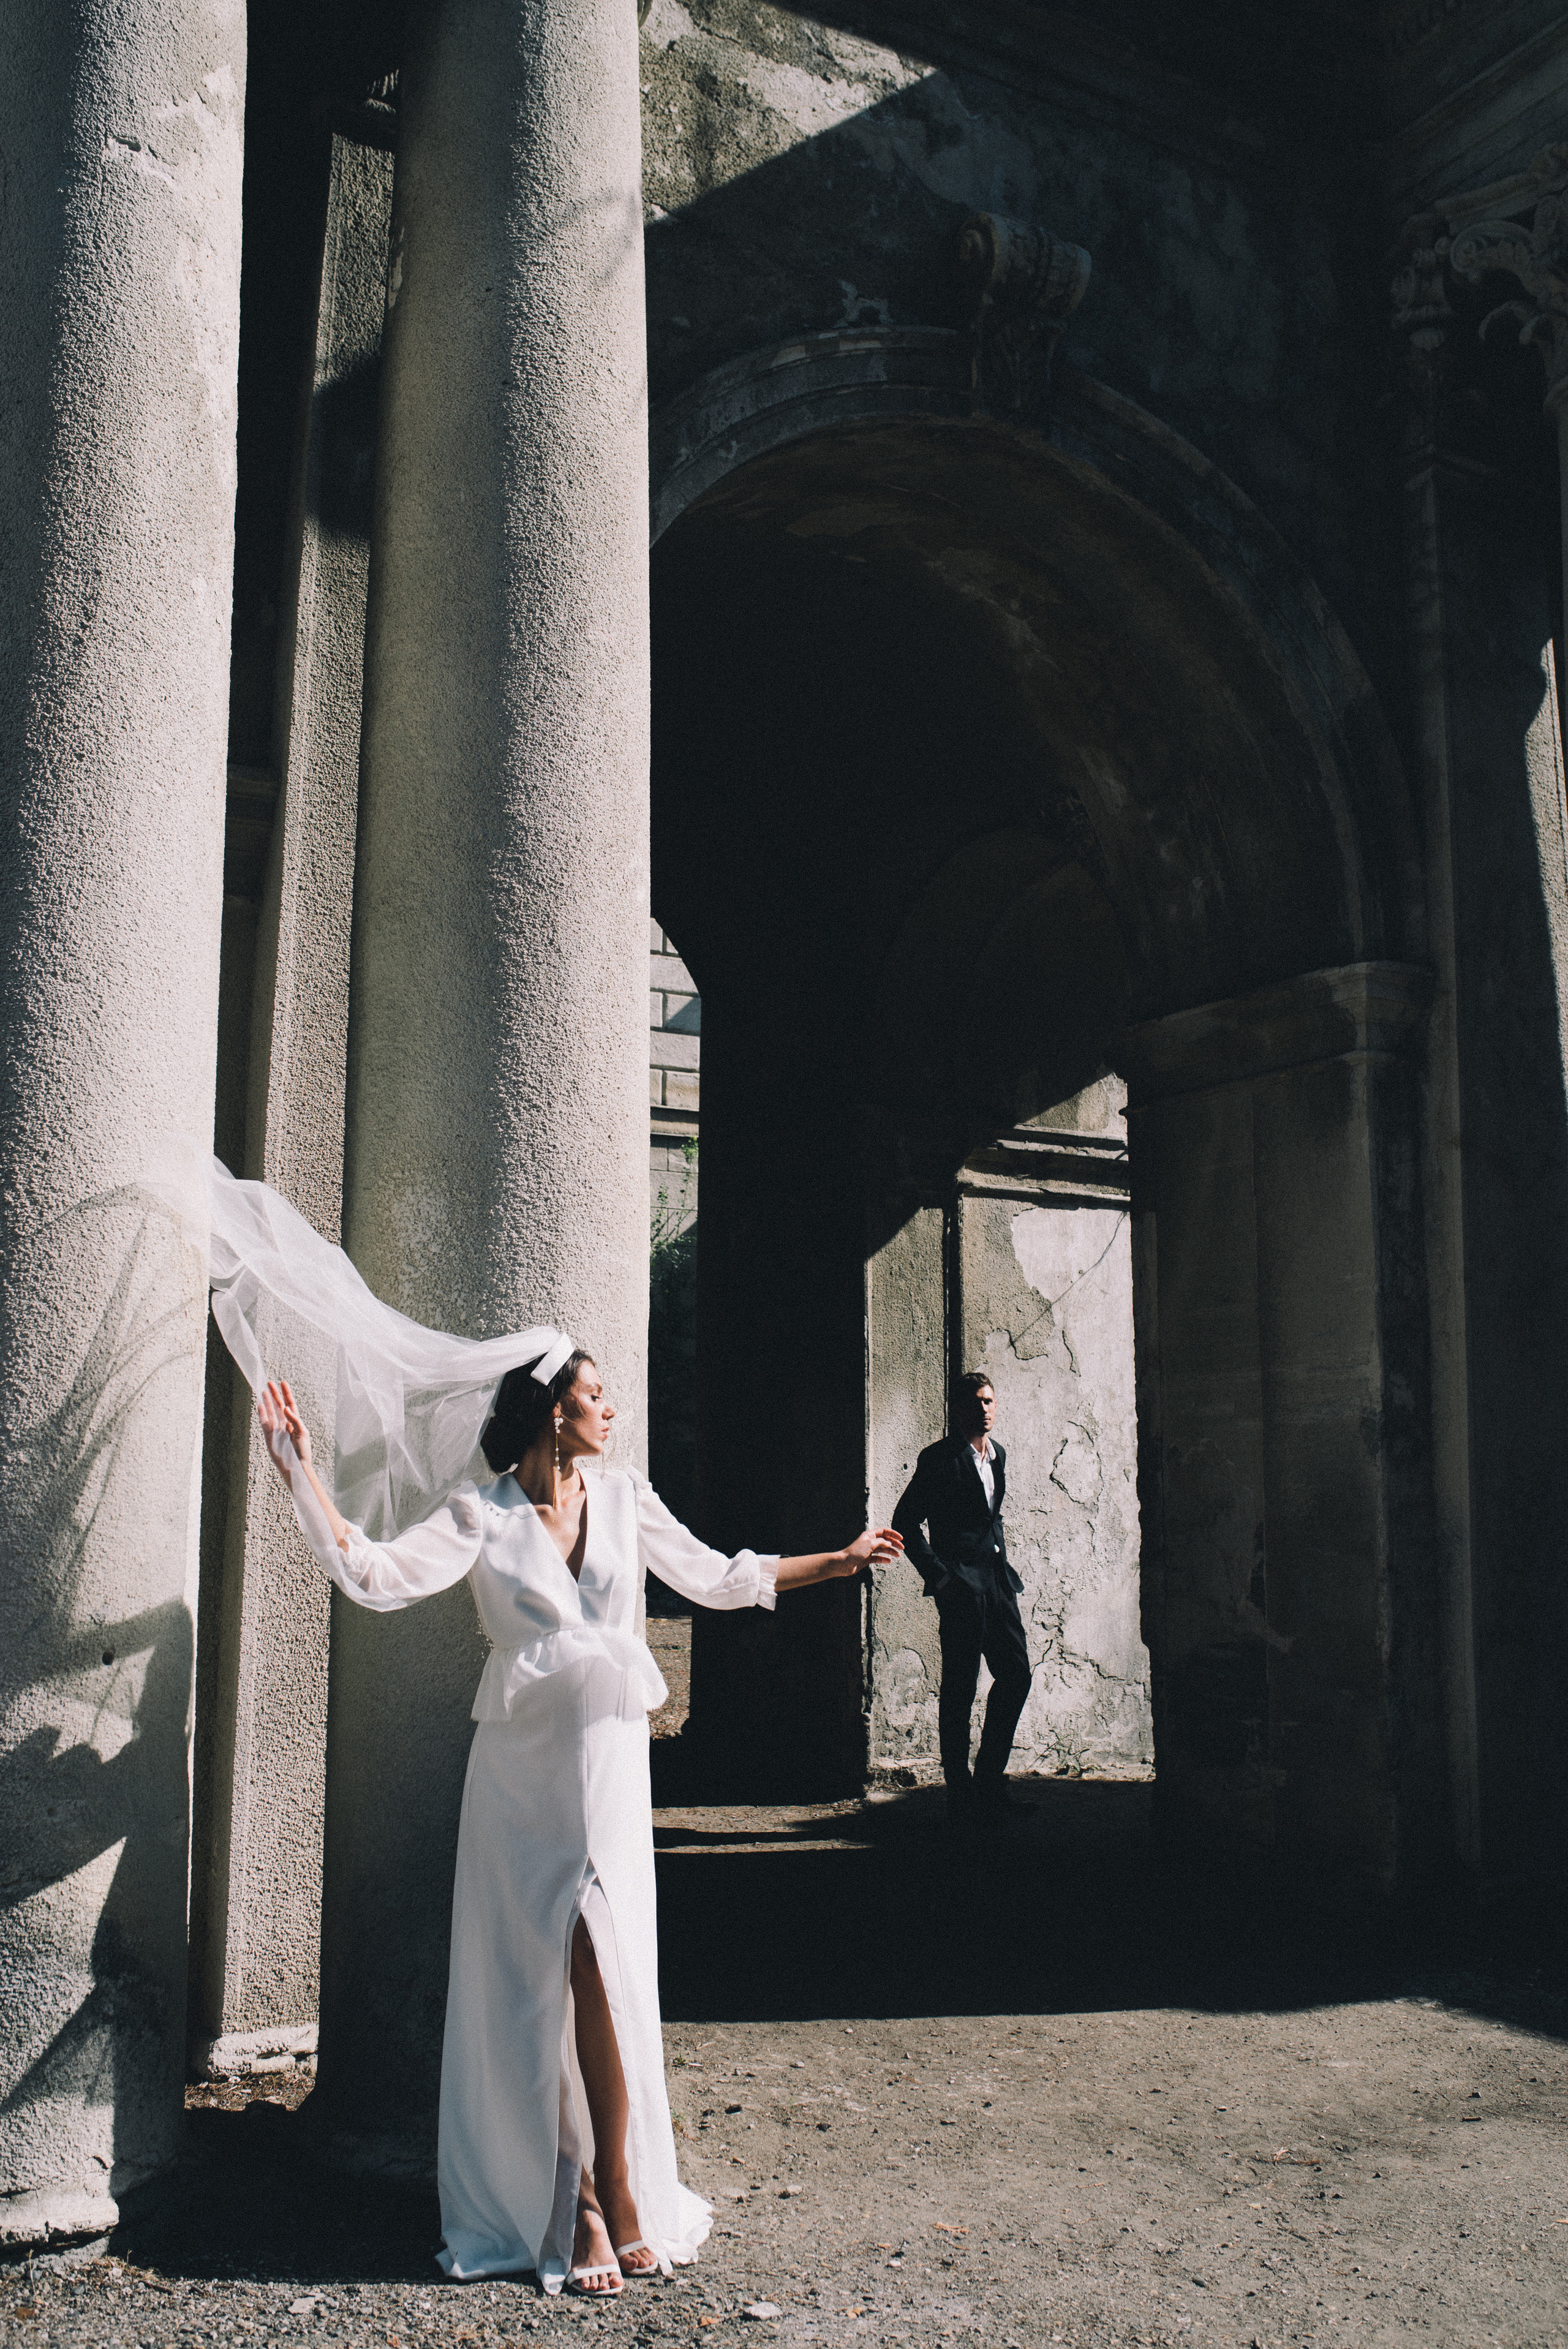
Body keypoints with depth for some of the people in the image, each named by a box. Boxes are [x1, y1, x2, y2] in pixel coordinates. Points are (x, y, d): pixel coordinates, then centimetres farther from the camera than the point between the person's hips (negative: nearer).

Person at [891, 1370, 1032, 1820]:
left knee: (1016, 1674, 6)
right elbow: (905, 1523, -7)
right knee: (960, 1687, -3)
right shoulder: (939, 1459, -7)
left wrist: (1002, 1560, 14)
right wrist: (938, 1575, -11)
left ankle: (988, 1781, 18)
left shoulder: (997, 1455, 15)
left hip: (997, 1580, 7)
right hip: (961, 1584, -7)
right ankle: (960, 1791, 4)